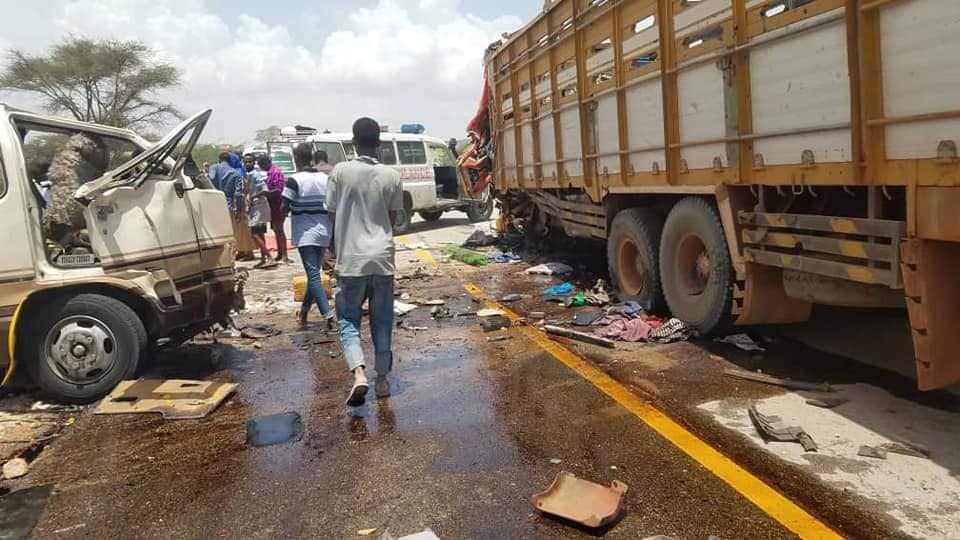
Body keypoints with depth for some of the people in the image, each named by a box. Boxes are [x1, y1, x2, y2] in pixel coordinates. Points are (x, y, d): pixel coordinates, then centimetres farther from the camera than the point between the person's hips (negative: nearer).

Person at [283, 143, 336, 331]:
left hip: (305, 233, -6)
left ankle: (329, 316, -17)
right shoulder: (325, 178, 5)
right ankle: (304, 311, 30)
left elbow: (285, 208, -11)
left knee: (314, 275, -7)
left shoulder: (294, 180, -12)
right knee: (314, 272, 16)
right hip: (323, 232, 6)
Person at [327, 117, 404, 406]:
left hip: (350, 258, -1)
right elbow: (394, 218, 6)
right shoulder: (391, 176, -1)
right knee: (382, 320, 13)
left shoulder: (340, 172, -5)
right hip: (382, 257, 2)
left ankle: (359, 374, -11)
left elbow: (333, 215, 1)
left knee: (348, 319, 8)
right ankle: (382, 378, 18)